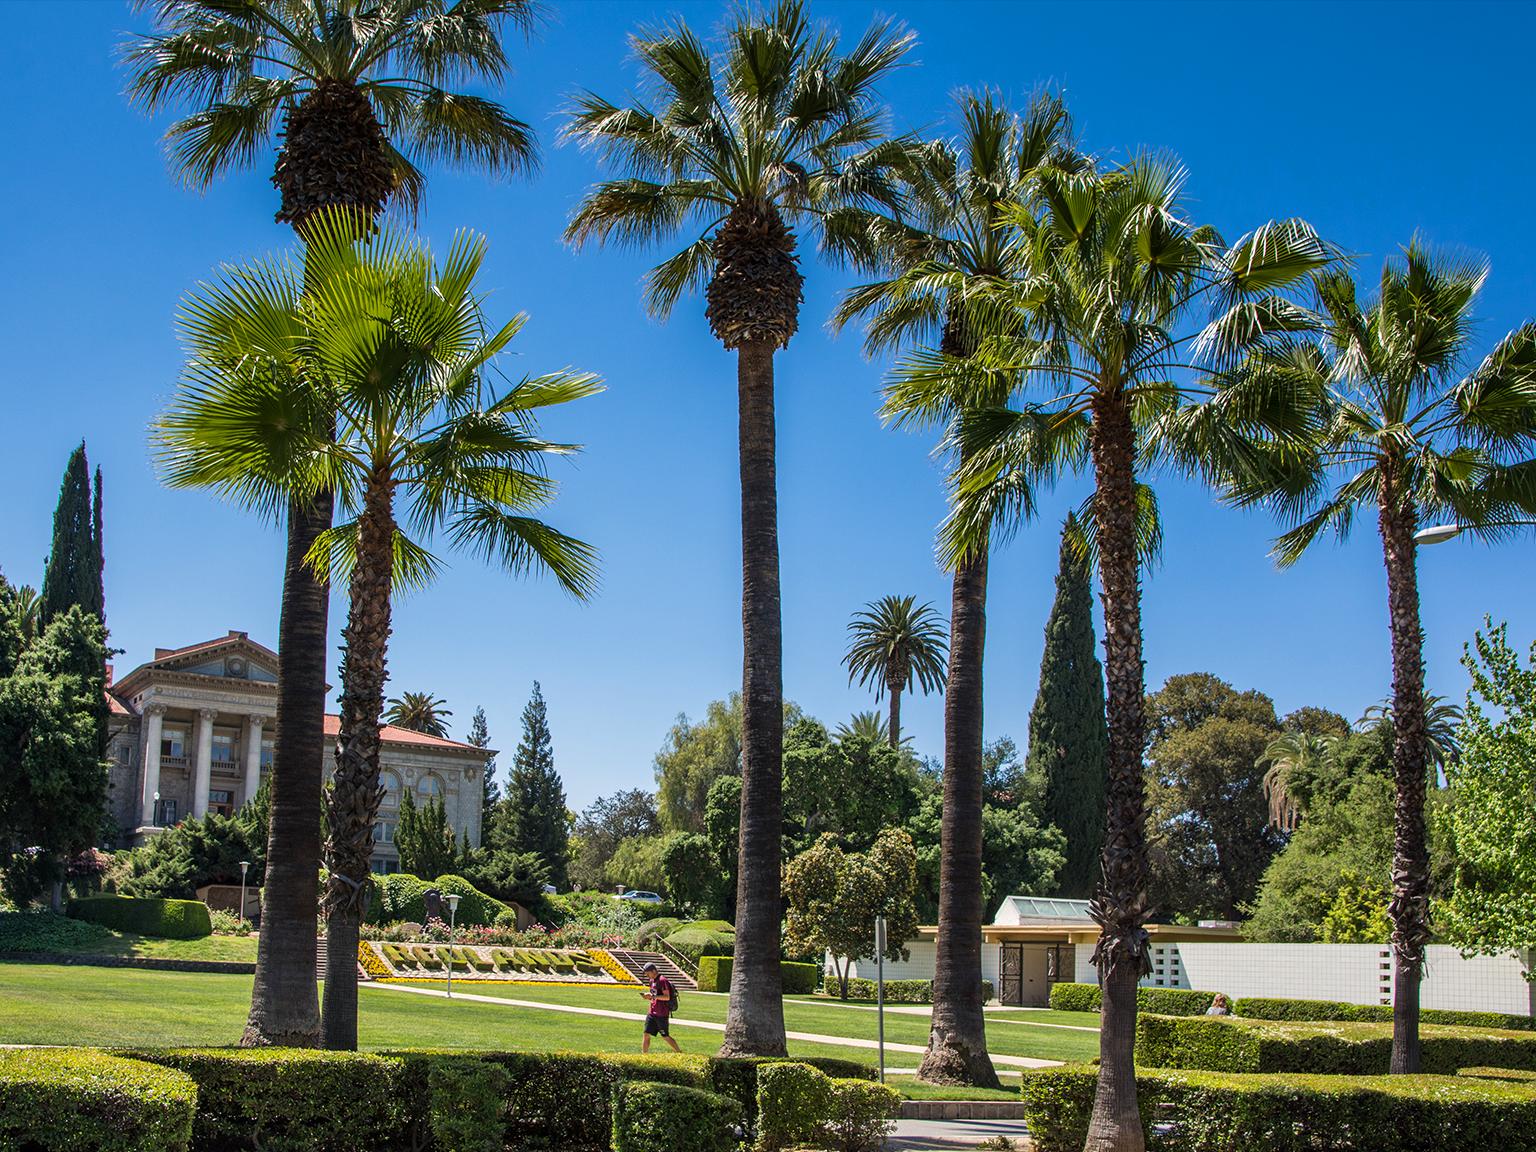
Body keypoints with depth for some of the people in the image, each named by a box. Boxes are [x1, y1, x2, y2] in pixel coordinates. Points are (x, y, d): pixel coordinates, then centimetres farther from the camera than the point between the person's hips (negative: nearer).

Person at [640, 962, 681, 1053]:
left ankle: (679, 1052, 12)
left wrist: (653, 996, -26)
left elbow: (667, 997, -20)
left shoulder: (662, 980, -14)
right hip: (652, 1013, 8)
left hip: (662, 1014, -8)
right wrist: (647, 996, 1)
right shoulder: (652, 981, 14)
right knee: (646, 1034, 3)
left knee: (665, 1036, -1)